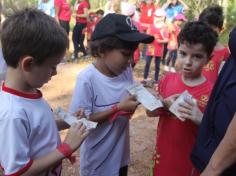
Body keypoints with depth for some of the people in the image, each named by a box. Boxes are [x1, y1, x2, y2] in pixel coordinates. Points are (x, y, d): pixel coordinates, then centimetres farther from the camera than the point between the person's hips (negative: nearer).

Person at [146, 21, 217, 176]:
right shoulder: (168, 79, -4)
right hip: (162, 157, 4)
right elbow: (150, 112, 3)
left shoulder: (212, 93, -16)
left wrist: (201, 120, -31)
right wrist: (164, 105, -17)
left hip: (190, 163, -3)